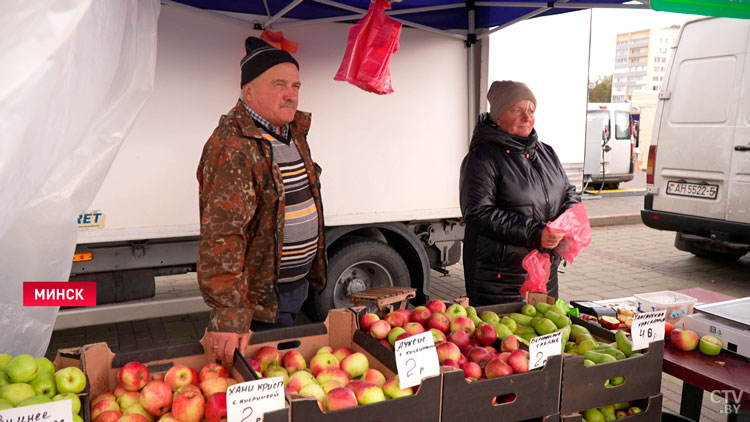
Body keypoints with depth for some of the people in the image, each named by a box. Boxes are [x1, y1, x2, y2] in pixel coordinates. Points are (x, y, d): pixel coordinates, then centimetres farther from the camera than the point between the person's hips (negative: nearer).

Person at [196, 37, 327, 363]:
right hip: (257, 298, -8)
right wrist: (229, 315, -37)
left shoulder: (294, 132, 7)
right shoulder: (231, 148, -23)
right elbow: (221, 235, -31)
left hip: (298, 285, 9)